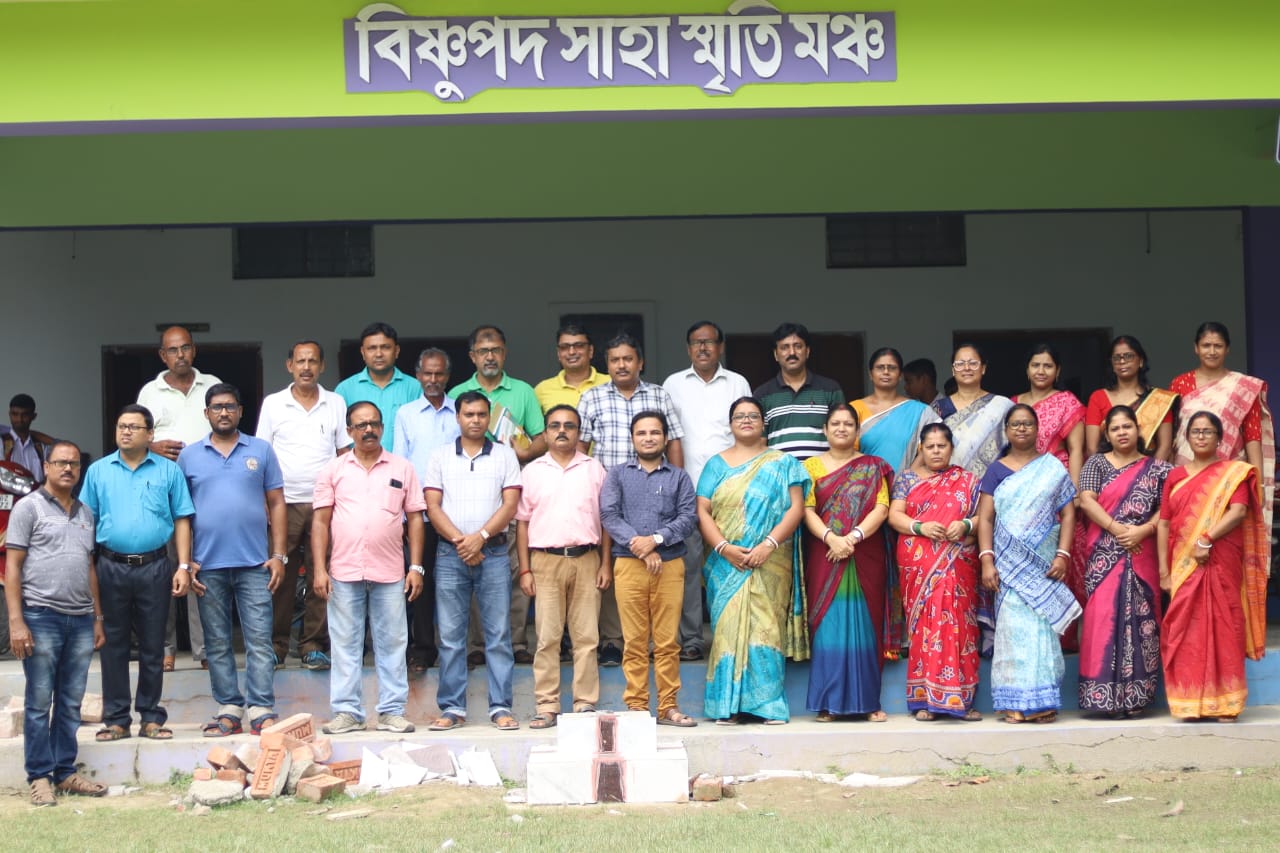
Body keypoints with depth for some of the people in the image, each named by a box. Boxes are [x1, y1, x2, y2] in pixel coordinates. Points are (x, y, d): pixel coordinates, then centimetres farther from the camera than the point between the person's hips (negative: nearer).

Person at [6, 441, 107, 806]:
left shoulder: (85, 513, 16)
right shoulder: (29, 508, -1)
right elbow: (13, 567, -4)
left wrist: (97, 618, 15)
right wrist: (16, 621, -11)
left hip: (81, 620, 5)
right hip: (41, 617, -5)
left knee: (71, 703, 8)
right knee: (39, 702, -1)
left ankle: (65, 773, 15)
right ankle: (39, 777, 4)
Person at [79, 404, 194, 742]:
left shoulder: (168, 470, 4)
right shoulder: (98, 471, 8)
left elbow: (181, 520, 4)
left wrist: (183, 567, -4)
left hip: (154, 567, -1)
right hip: (111, 567, 1)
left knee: (152, 646, 5)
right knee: (113, 644, 4)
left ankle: (151, 717, 12)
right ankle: (116, 718, 10)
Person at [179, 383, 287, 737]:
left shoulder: (261, 451, 7)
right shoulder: (189, 456, 8)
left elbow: (276, 504, 7)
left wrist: (279, 555, -1)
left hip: (254, 562, -1)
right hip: (208, 565, 1)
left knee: (259, 640, -4)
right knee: (217, 643, 6)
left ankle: (261, 710, -3)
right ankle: (229, 710, 12)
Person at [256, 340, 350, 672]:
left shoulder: (335, 404, 9)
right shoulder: (273, 404, 6)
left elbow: (345, 453, 12)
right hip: (284, 502, -1)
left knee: (321, 577, 0)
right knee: (280, 576, -2)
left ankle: (314, 646, 7)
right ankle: (276, 646, 6)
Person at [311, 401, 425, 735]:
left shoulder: (402, 469, 8)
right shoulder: (333, 470, 7)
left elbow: (414, 519, 7)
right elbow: (321, 522, 5)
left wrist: (416, 567, 0)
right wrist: (319, 570, -3)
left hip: (389, 573, 0)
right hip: (344, 571, 0)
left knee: (392, 644, 3)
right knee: (344, 644, 3)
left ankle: (392, 711, 8)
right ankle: (346, 712, 8)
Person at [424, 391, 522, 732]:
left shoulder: (504, 455, 7)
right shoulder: (440, 457, 9)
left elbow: (510, 503, -1)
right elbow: (432, 505, 2)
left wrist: (480, 536, -12)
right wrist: (460, 540, -10)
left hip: (493, 552, -1)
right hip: (450, 554, 1)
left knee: (498, 634, -1)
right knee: (450, 636, 2)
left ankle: (500, 707, 2)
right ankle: (452, 707, 6)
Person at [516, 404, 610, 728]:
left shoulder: (594, 469, 11)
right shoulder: (532, 471, 10)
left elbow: (605, 519, 10)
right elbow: (522, 522, 8)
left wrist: (605, 564, 2)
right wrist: (525, 569, 1)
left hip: (586, 559, 1)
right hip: (545, 559, 0)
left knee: (586, 637, 0)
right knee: (547, 637, -2)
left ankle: (585, 704, 4)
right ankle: (547, 706, 0)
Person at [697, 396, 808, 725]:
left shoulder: (782, 463, 9)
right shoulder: (717, 464, 13)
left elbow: (796, 508, 0)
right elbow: (703, 511, 5)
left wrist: (769, 544, -13)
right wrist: (724, 547, -11)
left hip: (771, 563, -1)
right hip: (727, 563, 1)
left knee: (766, 627, -5)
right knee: (728, 627, -4)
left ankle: (769, 704, -3)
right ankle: (727, 705, -2)